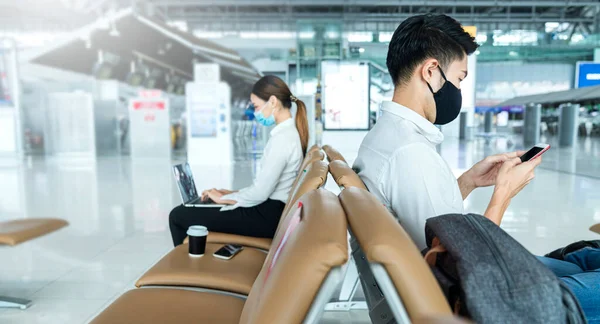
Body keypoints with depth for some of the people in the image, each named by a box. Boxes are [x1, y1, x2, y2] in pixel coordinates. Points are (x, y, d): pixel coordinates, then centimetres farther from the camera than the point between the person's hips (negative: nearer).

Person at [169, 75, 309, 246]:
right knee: (189, 209, 18)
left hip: (266, 216, -10)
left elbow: (259, 194, -21)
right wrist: (234, 193, 9)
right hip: (270, 210, 10)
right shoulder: (290, 132, 10)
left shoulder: (283, 137, -21)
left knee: (178, 215, -4)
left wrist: (224, 198, -6)